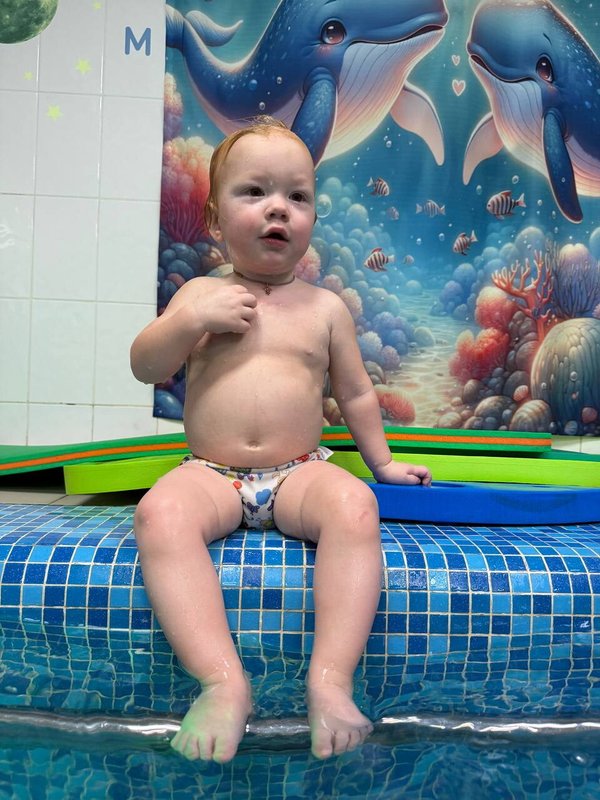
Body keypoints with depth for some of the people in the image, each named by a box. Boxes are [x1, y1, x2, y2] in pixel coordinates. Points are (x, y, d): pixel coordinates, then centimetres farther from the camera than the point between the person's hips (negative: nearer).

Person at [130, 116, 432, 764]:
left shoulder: (325, 307, 10)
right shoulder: (201, 293, 9)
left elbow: (355, 394, 19)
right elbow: (145, 367, 5)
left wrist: (382, 462, 21)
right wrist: (192, 319, -11)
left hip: (301, 471, 1)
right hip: (211, 474, 0)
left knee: (353, 505, -32)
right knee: (160, 513, -32)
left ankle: (331, 680, -30)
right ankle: (222, 680, -32)